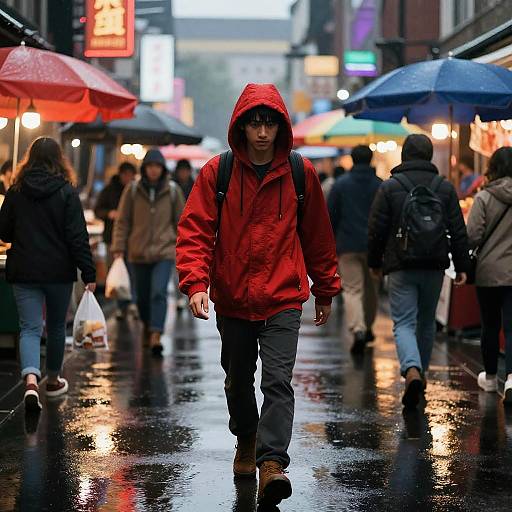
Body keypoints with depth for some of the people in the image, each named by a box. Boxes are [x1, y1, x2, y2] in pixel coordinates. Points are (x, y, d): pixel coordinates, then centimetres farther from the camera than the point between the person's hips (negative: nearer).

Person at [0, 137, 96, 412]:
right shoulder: (66, 192, -8)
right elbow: (78, 236, -11)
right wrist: (88, 273, -8)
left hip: (23, 271, 1)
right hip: (59, 272, -1)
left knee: (30, 327, -1)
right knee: (56, 326, 17)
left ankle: (31, 380, -24)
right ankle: (53, 381, 31)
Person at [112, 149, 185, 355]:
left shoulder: (173, 191, 2)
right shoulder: (132, 190, 1)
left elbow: (181, 221, 9)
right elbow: (122, 221, 4)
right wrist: (118, 249, -1)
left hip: (164, 252, -2)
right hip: (139, 253, 2)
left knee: (159, 292, -17)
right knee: (143, 296, 10)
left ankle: (156, 335, -22)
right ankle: (147, 327, 35)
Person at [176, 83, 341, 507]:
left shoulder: (301, 173, 0)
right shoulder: (217, 172, -3)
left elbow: (318, 236, 10)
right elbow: (195, 230, -6)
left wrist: (325, 291, 15)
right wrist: (195, 282, -20)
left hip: (283, 299, -1)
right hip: (232, 298, 2)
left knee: (278, 381, -15)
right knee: (238, 382, 17)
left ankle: (272, 463, -20)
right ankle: (246, 440, 41)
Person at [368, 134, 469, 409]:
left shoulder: (389, 187, -3)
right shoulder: (445, 188, 5)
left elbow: (376, 230, -2)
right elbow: (458, 231, 4)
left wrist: (375, 262, 11)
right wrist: (461, 266, 9)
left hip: (401, 268, -3)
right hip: (434, 266, 3)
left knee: (403, 323, -4)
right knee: (427, 322, 18)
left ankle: (412, 370, -27)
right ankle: (421, 371, 28)